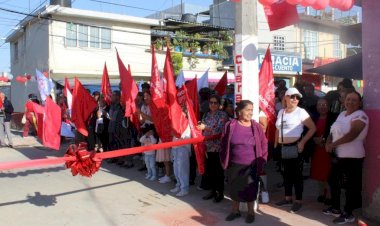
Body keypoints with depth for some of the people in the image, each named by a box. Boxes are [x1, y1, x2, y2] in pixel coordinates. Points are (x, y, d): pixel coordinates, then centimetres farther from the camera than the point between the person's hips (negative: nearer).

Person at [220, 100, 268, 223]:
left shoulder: (257, 127, -4)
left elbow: (264, 145, 3)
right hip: (234, 165, 1)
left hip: (251, 166, -1)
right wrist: (224, 161, 4)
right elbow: (224, 144, 3)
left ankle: (250, 212, 28)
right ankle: (235, 211, 33)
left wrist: (261, 161, 0)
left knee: (250, 190, 8)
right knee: (235, 189, 14)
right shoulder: (230, 125, -4)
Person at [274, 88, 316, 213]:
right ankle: (288, 198, 28)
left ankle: (298, 201, 12)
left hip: (295, 147, -6)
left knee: (296, 174, 1)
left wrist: (302, 142, -16)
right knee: (286, 174, 15)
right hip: (283, 148, 6)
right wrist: (276, 144, 13)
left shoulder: (301, 112, -7)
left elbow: (313, 128, -11)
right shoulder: (281, 112, 10)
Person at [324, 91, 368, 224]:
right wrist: (328, 142, -6)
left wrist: (334, 144, -20)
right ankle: (335, 207, 32)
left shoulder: (360, 116, -13)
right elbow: (334, 131, 15)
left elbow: (352, 134, -25)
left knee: (351, 185, 1)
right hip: (338, 155, 9)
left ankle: (348, 214, 11)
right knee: (334, 181, 17)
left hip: (352, 157, -9)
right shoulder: (342, 114, 13)